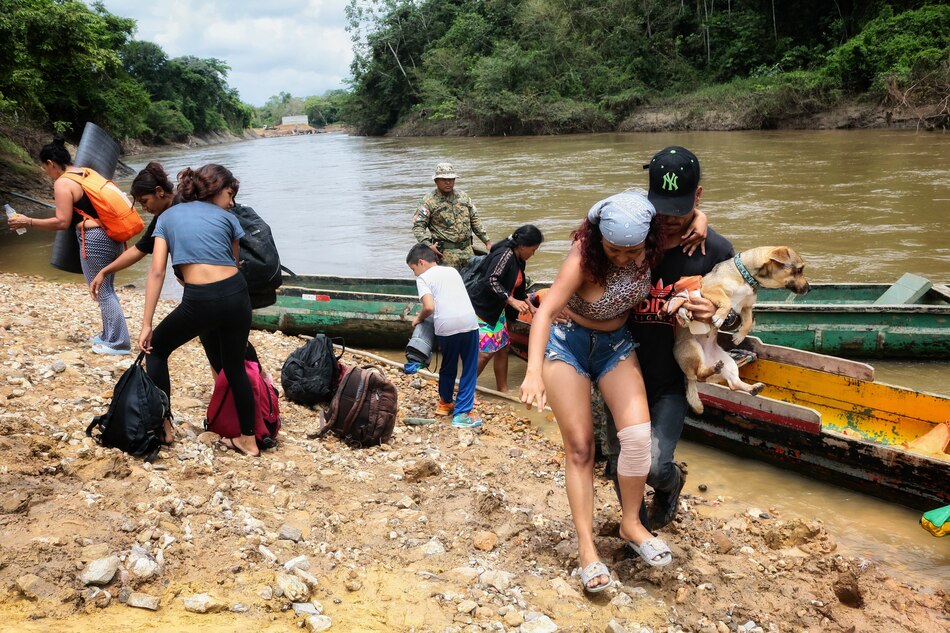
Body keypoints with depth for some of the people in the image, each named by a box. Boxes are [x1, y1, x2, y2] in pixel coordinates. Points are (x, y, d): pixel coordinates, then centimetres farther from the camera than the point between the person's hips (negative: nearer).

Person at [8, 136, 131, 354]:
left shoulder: (62, 183, -9)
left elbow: (62, 222, -13)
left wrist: (28, 222, -4)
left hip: (94, 239, -9)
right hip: (111, 236, 9)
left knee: (102, 292, -1)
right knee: (106, 289, 18)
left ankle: (118, 343, 2)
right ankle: (109, 334, 27)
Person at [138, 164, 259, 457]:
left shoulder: (168, 217, 14)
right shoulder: (227, 218, 13)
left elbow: (157, 271, 6)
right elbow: (234, 264, 14)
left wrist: (146, 325, 5)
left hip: (200, 300, -1)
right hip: (236, 294, 2)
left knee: (156, 349, 24)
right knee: (235, 366, 20)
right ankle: (248, 439, 26)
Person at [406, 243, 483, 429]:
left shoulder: (423, 278, 7)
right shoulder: (452, 271, 24)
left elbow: (429, 307, -8)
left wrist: (419, 318, 12)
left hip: (446, 326, -2)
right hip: (468, 322, 2)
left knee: (448, 366, 20)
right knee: (469, 368, 10)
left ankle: (445, 403, 39)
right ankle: (462, 413, 7)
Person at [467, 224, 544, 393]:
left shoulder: (519, 260, 8)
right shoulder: (505, 254, -22)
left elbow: (518, 287, 23)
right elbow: (491, 281, -32)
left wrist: (530, 306, 24)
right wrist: (512, 301, -30)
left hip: (496, 309, 10)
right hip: (481, 307, -10)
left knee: (503, 348, 11)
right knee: (486, 351, -12)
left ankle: (503, 391, 21)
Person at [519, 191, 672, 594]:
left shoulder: (650, 248, -14)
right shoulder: (584, 258, -28)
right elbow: (545, 311, -37)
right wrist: (534, 372, -50)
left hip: (616, 345, 4)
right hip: (568, 344, -3)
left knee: (638, 433, -15)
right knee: (579, 446, -4)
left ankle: (631, 524, 6)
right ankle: (586, 546, 4)